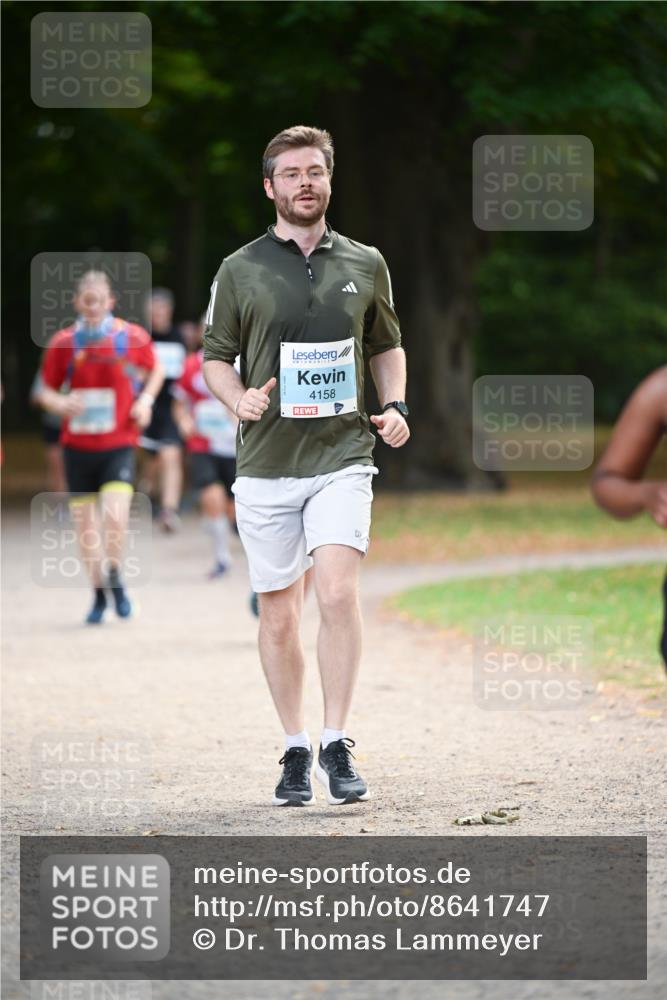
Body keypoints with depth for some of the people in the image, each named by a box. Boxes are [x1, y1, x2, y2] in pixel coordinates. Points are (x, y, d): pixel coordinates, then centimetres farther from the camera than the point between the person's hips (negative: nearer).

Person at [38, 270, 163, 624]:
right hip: (77, 446, 2)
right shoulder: (63, 343, -3)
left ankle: (115, 577, 7)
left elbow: (155, 370, 15)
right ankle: (99, 594, 23)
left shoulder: (132, 337, -4)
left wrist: (146, 399, -3)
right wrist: (61, 403, -17)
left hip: (119, 445, -2)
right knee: (85, 525, 5)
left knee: (115, 518, -20)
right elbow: (46, 390, 5)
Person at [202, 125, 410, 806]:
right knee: (278, 614, 5)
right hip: (265, 467, 0)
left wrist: (395, 404, 3)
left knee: (338, 595, -18)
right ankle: (295, 751, 18)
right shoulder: (240, 271, 3)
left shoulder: (365, 265, 8)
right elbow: (215, 356, 10)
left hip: (342, 456, 0)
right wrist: (239, 399, -10)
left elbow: (386, 346, 21)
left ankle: (336, 745, -10)